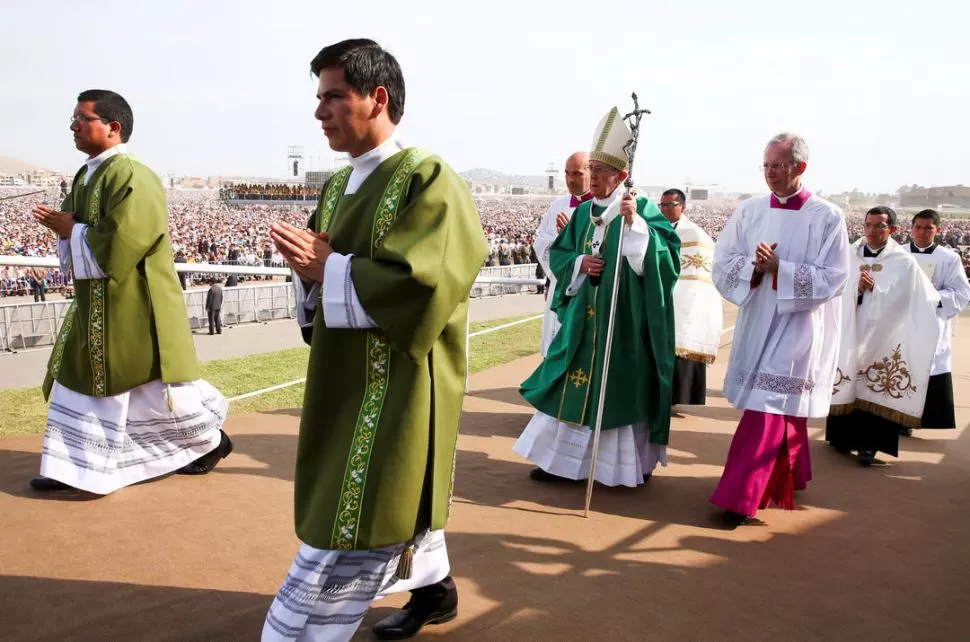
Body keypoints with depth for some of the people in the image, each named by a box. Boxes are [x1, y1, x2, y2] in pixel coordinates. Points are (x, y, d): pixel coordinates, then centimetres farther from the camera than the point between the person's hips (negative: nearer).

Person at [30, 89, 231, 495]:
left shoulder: (131, 176, -19)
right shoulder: (86, 176, 11)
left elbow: (119, 244, -26)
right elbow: (83, 234, 17)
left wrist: (71, 231, -14)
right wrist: (63, 226, -4)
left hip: (135, 303, -9)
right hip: (96, 306, 9)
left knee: (153, 384, 3)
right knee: (79, 380, 11)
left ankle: (210, 441, 23)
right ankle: (72, 466, 20)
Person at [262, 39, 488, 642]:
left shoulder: (429, 180, -15)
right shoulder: (338, 188, 10)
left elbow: (420, 287, -24)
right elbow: (325, 277, 14)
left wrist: (328, 269, -18)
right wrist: (308, 268, -9)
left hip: (399, 383, -9)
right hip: (346, 379, 9)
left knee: (351, 520, -1)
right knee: (392, 495, 20)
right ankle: (434, 587, 40)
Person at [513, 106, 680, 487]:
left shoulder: (642, 208, -7)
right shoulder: (583, 212, 11)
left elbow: (665, 252, -19)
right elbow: (558, 254, 12)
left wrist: (635, 222, -30)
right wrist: (579, 263, -8)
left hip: (625, 316, -6)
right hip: (584, 315, 6)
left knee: (623, 385, 2)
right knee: (573, 383, 10)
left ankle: (630, 463, 18)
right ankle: (564, 459, 22)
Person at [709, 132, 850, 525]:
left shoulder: (828, 217, -8)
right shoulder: (749, 211, 3)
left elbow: (832, 279, -12)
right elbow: (723, 262, 0)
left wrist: (779, 269, -21)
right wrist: (754, 267, -19)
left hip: (797, 328, -4)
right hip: (756, 323, 4)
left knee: (768, 410, -8)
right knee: (785, 407, 18)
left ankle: (741, 497, -2)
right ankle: (788, 478, 37)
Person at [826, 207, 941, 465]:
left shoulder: (904, 262, -5)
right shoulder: (849, 255, 2)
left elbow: (899, 301, -8)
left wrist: (874, 289, -18)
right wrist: (857, 288, -19)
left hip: (882, 335, -3)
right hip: (848, 331, 3)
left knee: (873, 390, 0)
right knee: (845, 384, 10)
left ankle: (868, 444, 8)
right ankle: (843, 436, 25)